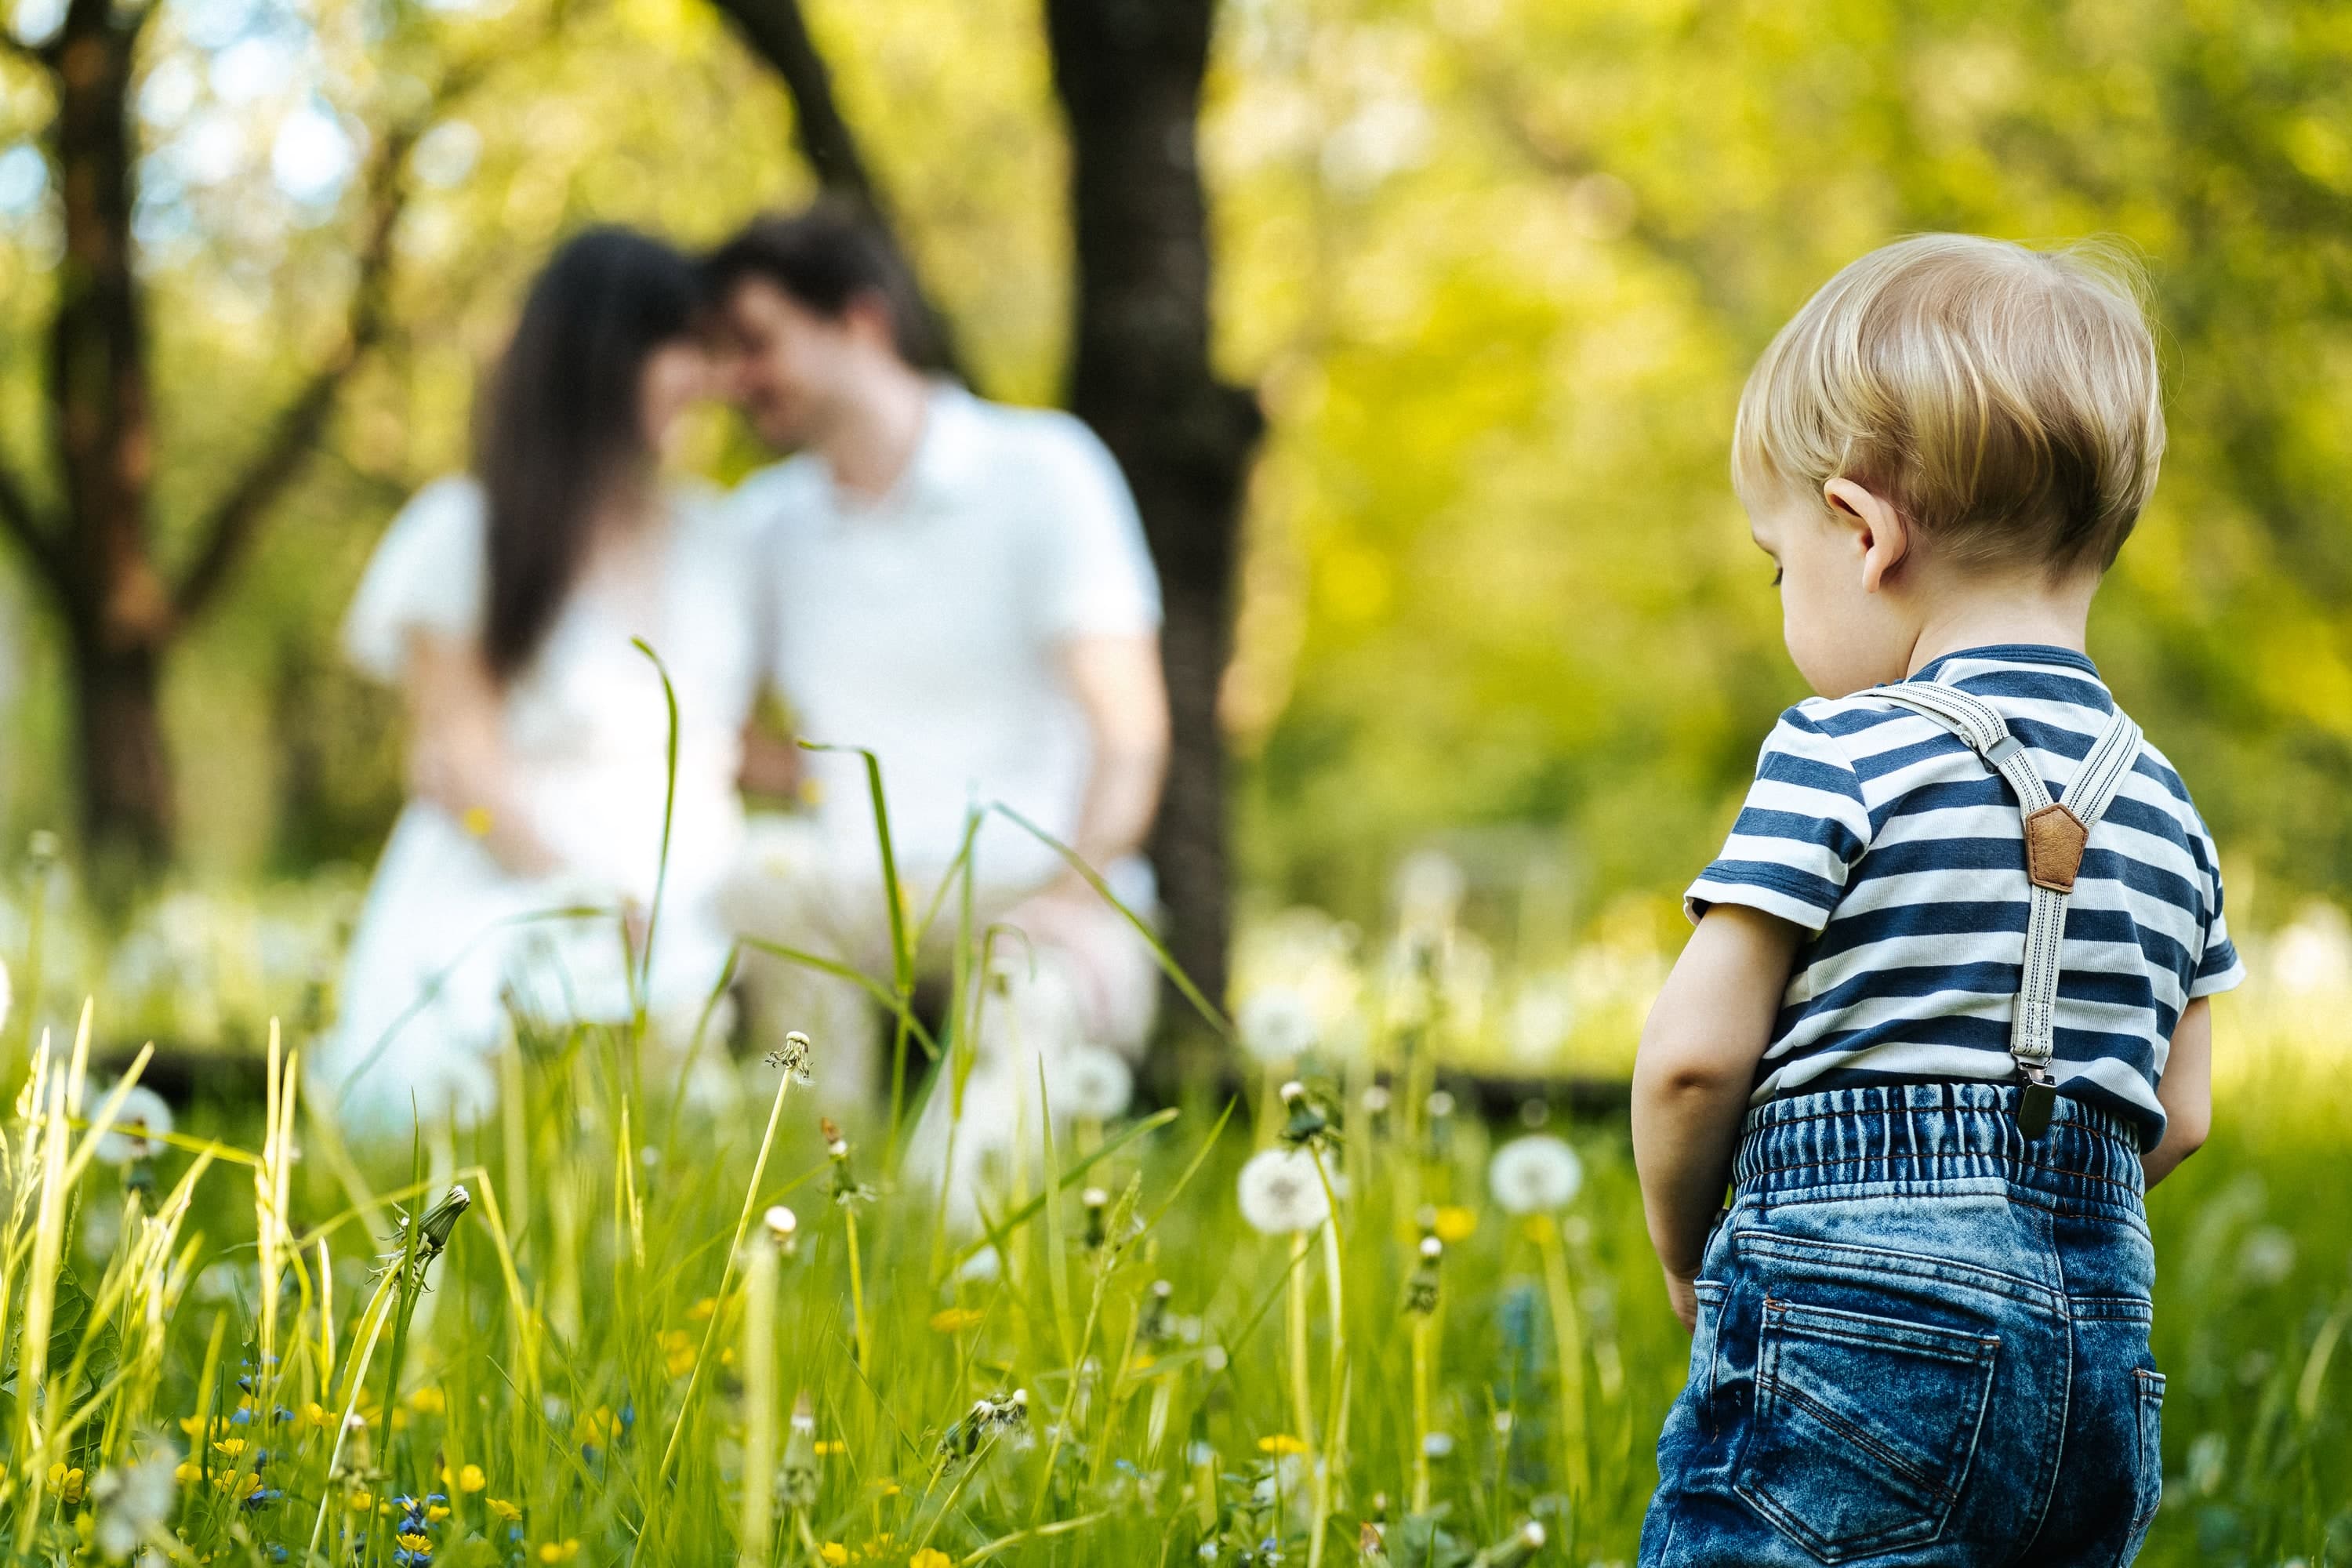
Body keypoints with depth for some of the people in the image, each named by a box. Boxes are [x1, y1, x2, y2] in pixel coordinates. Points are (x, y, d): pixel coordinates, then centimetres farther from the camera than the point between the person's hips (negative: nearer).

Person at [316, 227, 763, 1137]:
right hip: (502, 917, -4)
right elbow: (460, 767, -2)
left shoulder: (713, 540, 18)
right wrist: (603, 909, -10)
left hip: (693, 935, 4)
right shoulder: (467, 532, 2)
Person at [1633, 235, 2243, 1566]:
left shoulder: (1844, 755, -7)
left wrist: (1684, 1248, 8)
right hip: (2101, 1377, 7)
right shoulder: (2163, 804, 13)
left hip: (1858, 1340, -6)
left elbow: (1694, 1055, -9)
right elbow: (2180, 1114, 15)